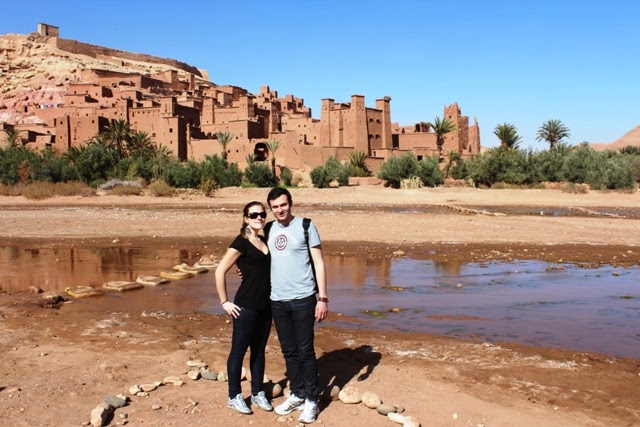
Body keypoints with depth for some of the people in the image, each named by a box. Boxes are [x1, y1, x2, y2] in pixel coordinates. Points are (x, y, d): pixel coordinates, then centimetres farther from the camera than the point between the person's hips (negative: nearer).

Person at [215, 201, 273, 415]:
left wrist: (270, 295, 14)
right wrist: (224, 302, -12)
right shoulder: (241, 242, -11)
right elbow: (220, 271, -14)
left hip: (265, 305, 7)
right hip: (246, 306, -7)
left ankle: (258, 393, 26)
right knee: (239, 350, 4)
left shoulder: (264, 241, 10)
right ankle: (234, 396, 16)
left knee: (259, 350, 15)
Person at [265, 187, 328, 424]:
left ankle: (312, 400, 12)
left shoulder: (306, 226, -5)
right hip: (277, 300, 5)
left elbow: (319, 263, -5)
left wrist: (323, 298, -10)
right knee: (289, 351, 12)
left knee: (305, 351, 0)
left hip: (303, 299, -5)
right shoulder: (269, 229, 8)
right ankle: (297, 394, 25)